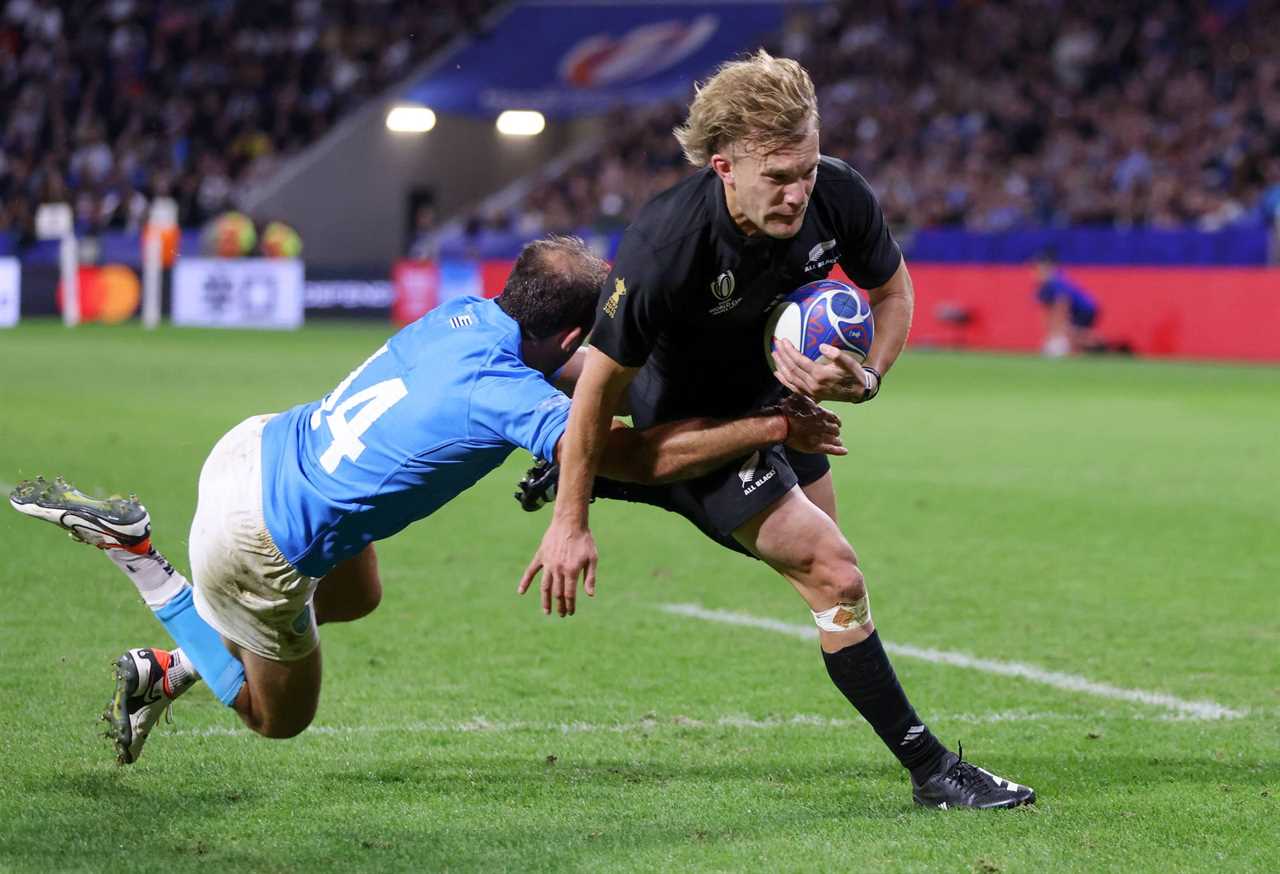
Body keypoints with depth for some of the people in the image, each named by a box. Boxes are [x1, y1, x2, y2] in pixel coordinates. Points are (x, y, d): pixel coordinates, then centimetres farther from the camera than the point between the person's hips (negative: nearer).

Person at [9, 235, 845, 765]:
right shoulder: (507, 398, -28)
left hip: (257, 447, 8)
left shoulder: (467, 313, -6)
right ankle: (136, 551, 9)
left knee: (357, 595, 35)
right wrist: (775, 427, -17)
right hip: (256, 548, -8)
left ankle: (171, 668, 25)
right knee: (281, 718, 19)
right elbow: (647, 459, -25)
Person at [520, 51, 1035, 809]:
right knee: (836, 576, -15)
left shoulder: (838, 197, -22)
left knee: (821, 565, 22)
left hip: (776, 396, 7)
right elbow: (604, 379, -24)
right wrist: (571, 522, -17)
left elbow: (892, 291, -2)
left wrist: (866, 378, -22)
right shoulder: (664, 249, -36)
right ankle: (930, 769, -5)